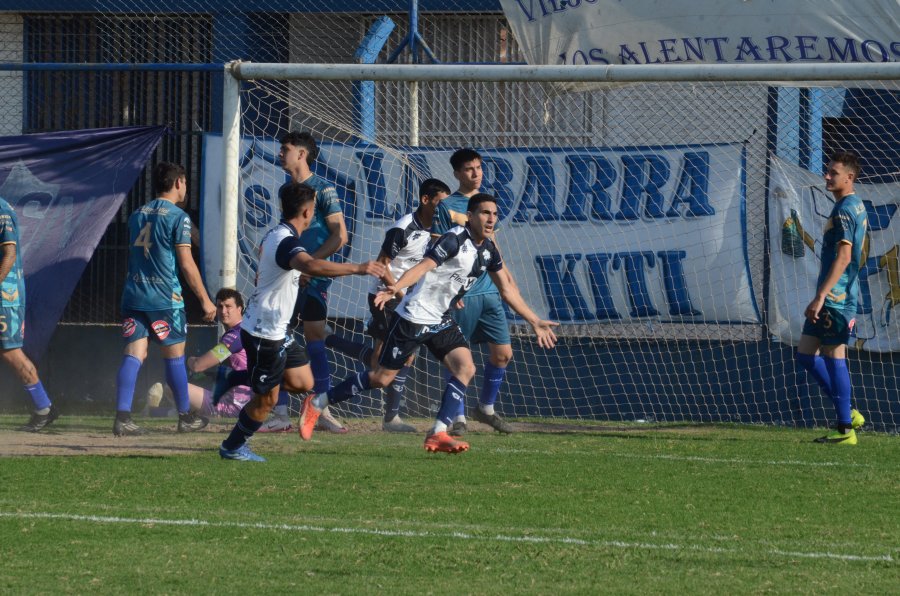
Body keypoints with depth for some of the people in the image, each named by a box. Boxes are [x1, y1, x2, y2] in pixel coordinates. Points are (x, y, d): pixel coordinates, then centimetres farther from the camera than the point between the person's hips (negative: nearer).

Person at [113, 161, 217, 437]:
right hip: (164, 298, -5)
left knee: (133, 354, -2)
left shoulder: (137, 215, 13)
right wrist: (205, 300, -4)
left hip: (133, 297, 5)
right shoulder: (178, 217, -7)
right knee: (174, 356, 8)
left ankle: (122, 416, -16)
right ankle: (185, 418, 19)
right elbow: (186, 264, -10)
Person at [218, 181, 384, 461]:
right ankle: (232, 447, 19)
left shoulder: (275, 235, 8)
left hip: (276, 330, 10)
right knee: (267, 399, 3)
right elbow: (311, 265, -47)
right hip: (265, 333, -10)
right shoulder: (287, 242, -25)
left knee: (303, 382, 12)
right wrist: (357, 268, -49)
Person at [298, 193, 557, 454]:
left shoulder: (488, 251, 6)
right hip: (414, 317, -8)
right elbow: (423, 267, -31)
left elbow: (507, 289, 17)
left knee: (465, 367, -13)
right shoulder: (454, 240, -18)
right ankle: (316, 404, 12)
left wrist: (535, 322, 18)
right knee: (381, 378, -3)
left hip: (441, 322, 8)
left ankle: (437, 434, -13)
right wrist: (395, 288, -47)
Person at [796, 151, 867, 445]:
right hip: (843, 295, 10)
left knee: (834, 357, -5)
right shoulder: (857, 206, 17)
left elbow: (843, 257, -23)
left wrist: (821, 296, -25)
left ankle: (845, 429, -2)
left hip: (835, 298, -10)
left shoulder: (844, 211, -15)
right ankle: (848, 414, 14)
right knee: (806, 354, 13)